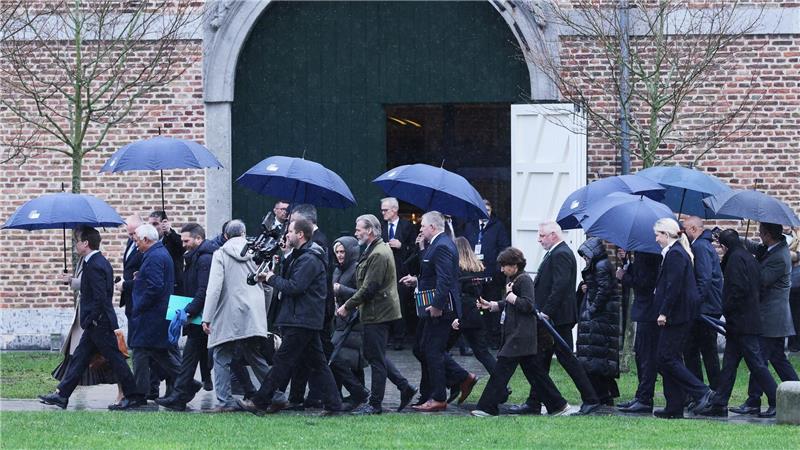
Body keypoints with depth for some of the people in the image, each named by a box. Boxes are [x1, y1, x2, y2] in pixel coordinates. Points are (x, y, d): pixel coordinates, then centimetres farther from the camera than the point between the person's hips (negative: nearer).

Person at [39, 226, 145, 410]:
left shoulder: (94, 266, -20)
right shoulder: (102, 262, 11)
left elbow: (100, 298, -25)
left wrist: (90, 320, -16)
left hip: (99, 324, -10)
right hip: (95, 325, 10)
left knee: (115, 359, -2)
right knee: (79, 357, 12)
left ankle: (134, 395, 4)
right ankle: (61, 395, 15)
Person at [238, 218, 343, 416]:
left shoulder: (309, 260, -15)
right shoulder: (301, 257, 19)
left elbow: (294, 287, -21)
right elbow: (290, 283, 20)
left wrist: (272, 279, -8)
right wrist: (269, 278, 6)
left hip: (301, 320, -11)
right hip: (309, 320, 11)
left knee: (283, 360, -6)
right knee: (316, 362, 9)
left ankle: (260, 402, -3)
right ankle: (333, 404, 8)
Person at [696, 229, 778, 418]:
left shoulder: (735, 258, -12)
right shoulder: (749, 257, 16)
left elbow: (738, 288, -21)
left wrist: (726, 311, -13)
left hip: (740, 322, -10)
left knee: (756, 363, -7)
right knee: (729, 363, 10)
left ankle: (777, 401, -6)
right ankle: (719, 404, 12)